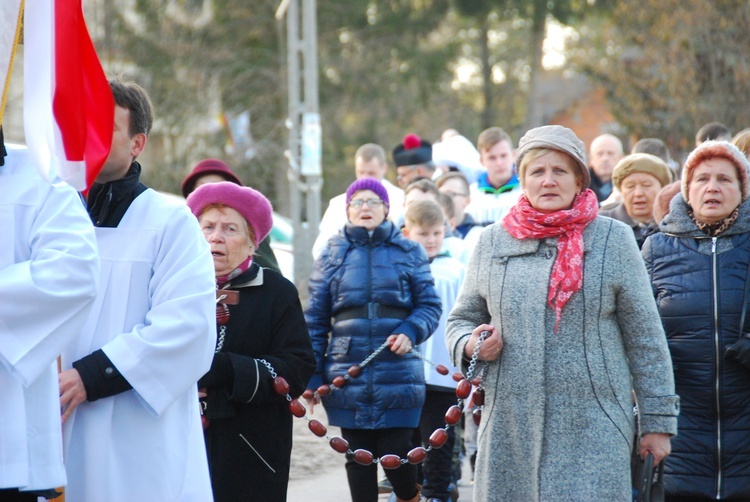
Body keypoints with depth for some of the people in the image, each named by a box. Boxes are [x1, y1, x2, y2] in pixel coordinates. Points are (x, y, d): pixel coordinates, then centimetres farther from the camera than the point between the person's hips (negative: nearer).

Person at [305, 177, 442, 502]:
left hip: (398, 375, -1)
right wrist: (311, 377, 3)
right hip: (348, 376, 1)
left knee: (396, 453, -2)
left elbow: (429, 305, 6)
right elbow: (315, 320, 8)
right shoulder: (333, 255, 9)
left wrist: (411, 332, -15)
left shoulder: (408, 252, 6)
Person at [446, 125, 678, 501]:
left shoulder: (613, 240, 3)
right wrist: (469, 344, -3)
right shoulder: (491, 242, 11)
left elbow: (645, 339, 4)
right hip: (510, 429, 3)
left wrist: (657, 420, 1)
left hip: (593, 429, -3)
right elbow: (461, 319, 21)